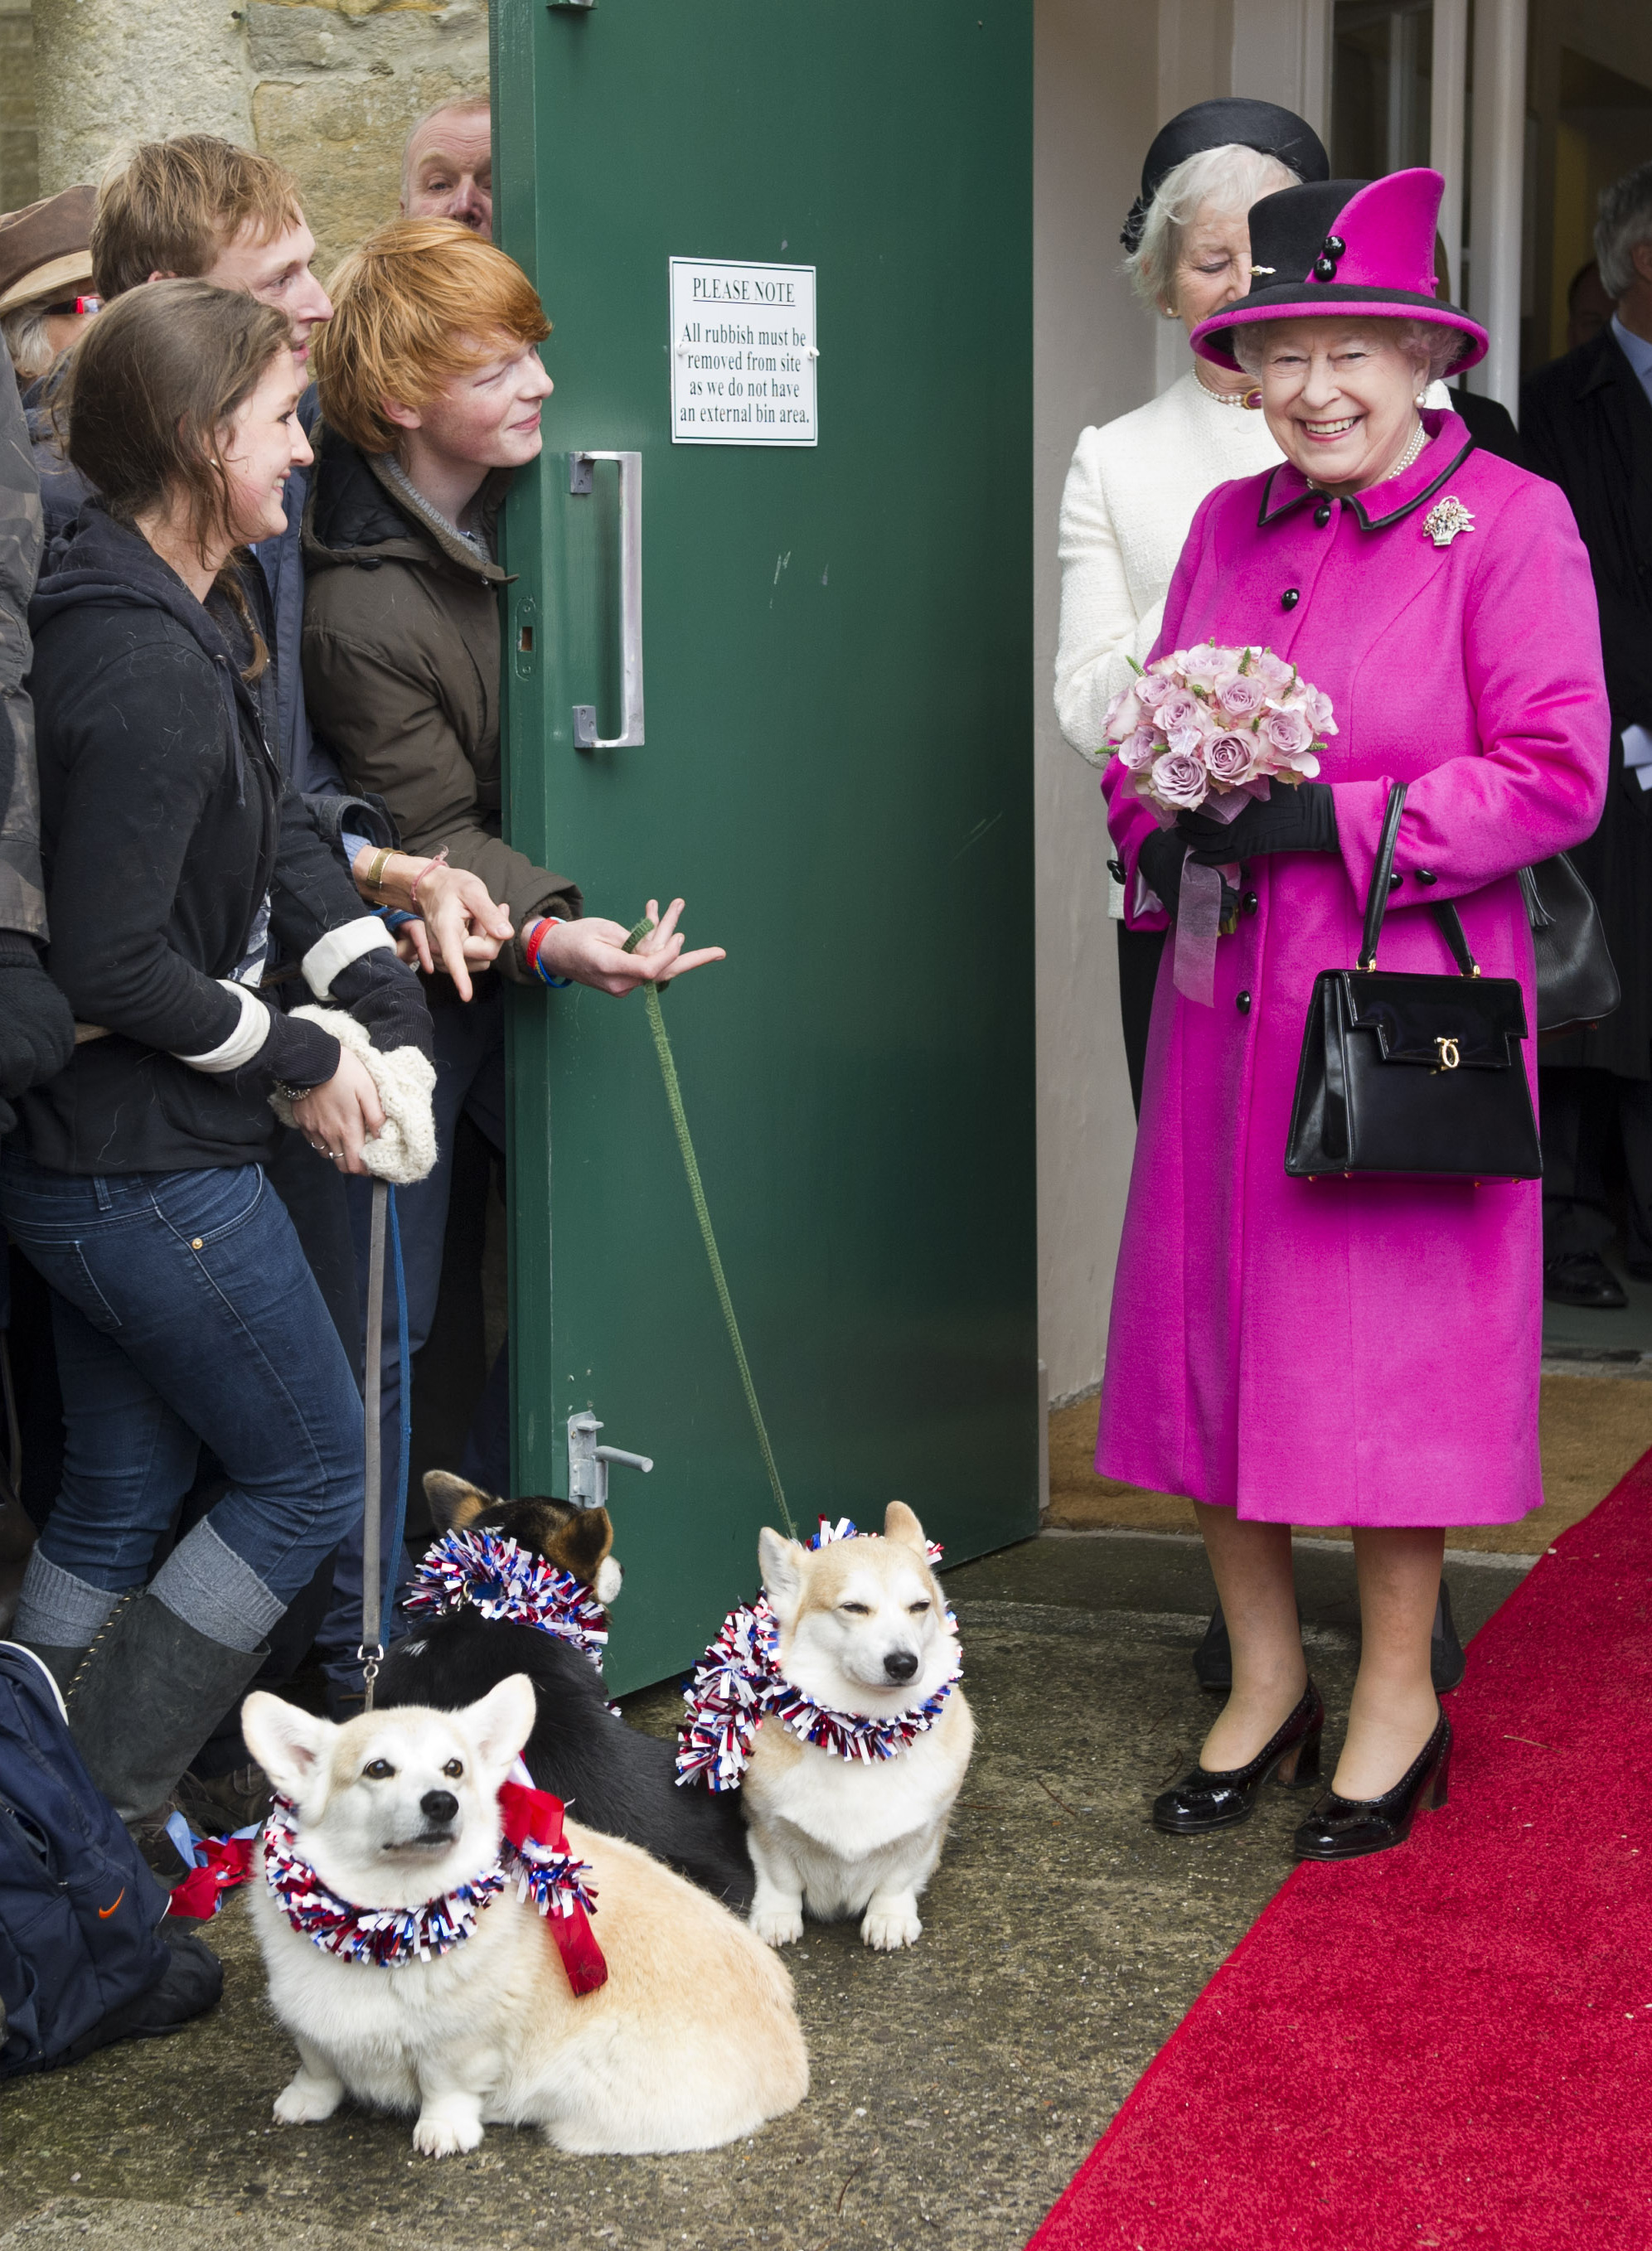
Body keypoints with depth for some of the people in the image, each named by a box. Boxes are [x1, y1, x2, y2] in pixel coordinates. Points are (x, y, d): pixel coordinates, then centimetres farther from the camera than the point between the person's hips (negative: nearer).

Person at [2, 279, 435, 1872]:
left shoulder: (197, 610, 6)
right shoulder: (147, 668, -25)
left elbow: (272, 821, 14)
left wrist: (379, 997, 2)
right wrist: (299, 1063, -12)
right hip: (148, 1170, -10)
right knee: (308, 1471, 6)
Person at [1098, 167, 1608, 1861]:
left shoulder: (1507, 523, -5)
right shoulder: (1228, 525, 12)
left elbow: (1556, 771, -10)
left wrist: (1335, 820, -17)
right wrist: (1163, 830, -4)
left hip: (1405, 994, -5)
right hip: (1228, 992, 6)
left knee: (1392, 1340, 1)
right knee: (1208, 1323, 8)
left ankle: (1396, 1695, 19)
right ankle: (1263, 1681, 24)